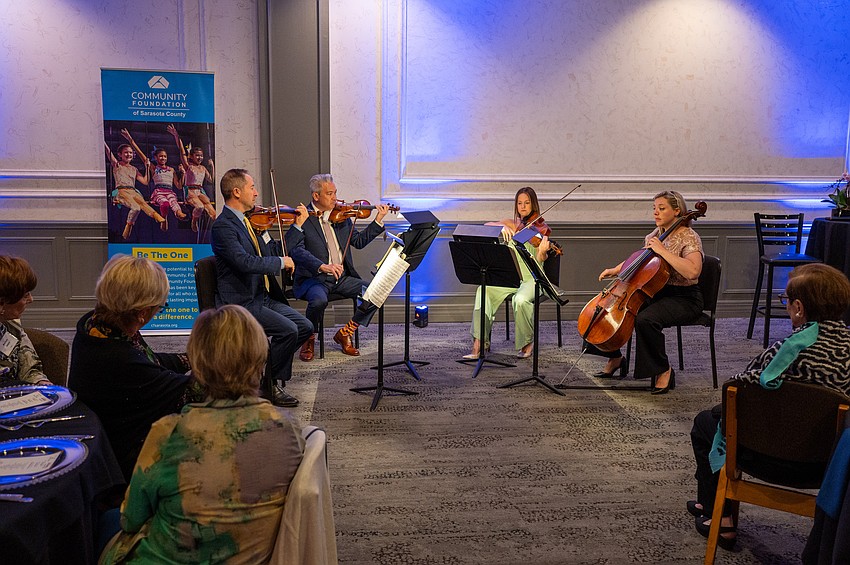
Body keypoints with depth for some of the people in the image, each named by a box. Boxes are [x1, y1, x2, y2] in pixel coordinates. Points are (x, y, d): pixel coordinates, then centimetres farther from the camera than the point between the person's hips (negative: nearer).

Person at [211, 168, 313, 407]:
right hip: (241, 303, -9)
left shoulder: (249, 221, 14)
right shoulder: (223, 226, -14)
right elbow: (246, 262, -28)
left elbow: (276, 251, 20)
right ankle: (270, 385, -2)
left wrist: (297, 225, 12)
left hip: (263, 297, 9)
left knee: (305, 326, -3)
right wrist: (281, 262, -17)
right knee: (288, 330, -22)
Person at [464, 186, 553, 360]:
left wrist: (542, 252, -38)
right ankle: (479, 342, -22)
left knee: (521, 299, -35)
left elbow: (540, 260, -15)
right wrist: (502, 226, -21)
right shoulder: (512, 224, 12)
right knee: (484, 290, -24)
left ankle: (527, 342, -9)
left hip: (531, 278, -4)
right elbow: (487, 226, -2)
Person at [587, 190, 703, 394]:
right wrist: (617, 270, 13)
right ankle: (614, 357, 15)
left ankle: (664, 370, -16)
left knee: (645, 319, -36)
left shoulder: (689, 238, -14)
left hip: (683, 298, -8)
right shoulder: (655, 234, 9)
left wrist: (662, 250, -29)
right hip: (655, 293, 8)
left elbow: (693, 272, -33)